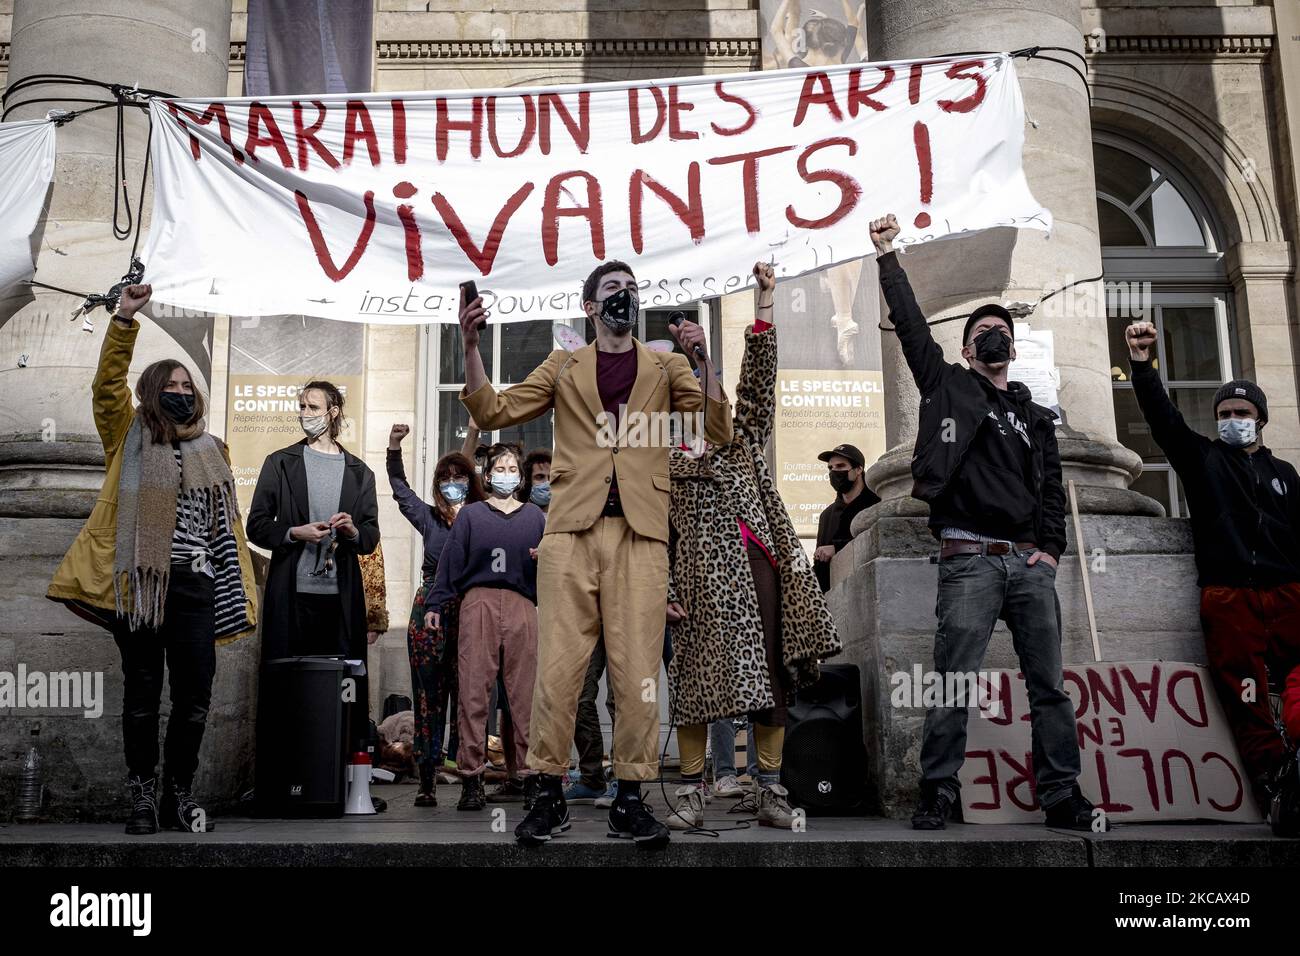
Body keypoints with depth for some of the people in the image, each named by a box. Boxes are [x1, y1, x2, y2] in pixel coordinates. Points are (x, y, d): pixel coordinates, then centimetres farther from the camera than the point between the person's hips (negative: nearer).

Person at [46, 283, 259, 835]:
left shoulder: (211, 451, 16)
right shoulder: (130, 438, 9)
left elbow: (228, 525, 15)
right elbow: (107, 385, -8)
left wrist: (239, 593, 10)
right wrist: (124, 319, -17)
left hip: (194, 585, 2)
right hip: (137, 583, -2)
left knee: (195, 695, 0)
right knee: (142, 693, 4)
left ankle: (179, 796, 13)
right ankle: (143, 799, 12)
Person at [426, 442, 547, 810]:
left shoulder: (535, 516, 18)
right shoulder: (470, 514, 14)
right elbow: (451, 560, 9)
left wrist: (544, 560, -6)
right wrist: (435, 604, 3)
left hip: (522, 607, 1)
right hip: (478, 603, -1)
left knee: (526, 693, -3)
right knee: (473, 690, -5)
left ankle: (532, 774, 2)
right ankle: (471, 778, -1)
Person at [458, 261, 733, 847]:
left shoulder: (665, 366, 16)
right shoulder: (564, 367, 18)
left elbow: (718, 433, 6)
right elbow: (493, 412, 10)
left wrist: (702, 358, -6)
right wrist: (470, 345, -1)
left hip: (640, 534, 0)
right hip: (572, 532, 0)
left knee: (637, 672, -3)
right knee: (558, 668, -3)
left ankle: (629, 803, 7)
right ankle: (549, 797, 8)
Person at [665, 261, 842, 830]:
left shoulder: (743, 440, 19)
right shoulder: (664, 465, 13)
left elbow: (759, 375, 11)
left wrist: (765, 298, 5)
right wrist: (664, 591, -6)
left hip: (757, 560, 3)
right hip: (703, 573, -2)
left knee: (771, 672, 1)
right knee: (697, 674, -4)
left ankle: (770, 790, 7)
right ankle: (691, 794, 2)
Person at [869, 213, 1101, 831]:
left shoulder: (1035, 418, 23)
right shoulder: (948, 387, 13)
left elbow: (1052, 489, 18)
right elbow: (910, 325, 6)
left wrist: (1051, 548, 3)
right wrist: (888, 254, 5)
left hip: (1031, 563, 4)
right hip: (970, 560, -4)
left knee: (1050, 686, 2)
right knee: (952, 686, -7)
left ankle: (1062, 797, 8)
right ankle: (938, 793, 1)